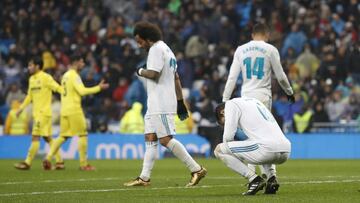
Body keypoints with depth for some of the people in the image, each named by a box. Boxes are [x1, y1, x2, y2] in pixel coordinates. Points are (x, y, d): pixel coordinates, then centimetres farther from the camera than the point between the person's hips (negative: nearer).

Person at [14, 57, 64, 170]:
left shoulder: (46, 78, -10)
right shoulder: (32, 79, 15)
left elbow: (58, 88, -14)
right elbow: (29, 96, 25)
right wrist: (21, 108, 23)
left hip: (44, 112, -8)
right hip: (36, 113, 8)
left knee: (35, 137, -8)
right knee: (47, 137, 9)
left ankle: (28, 163, -7)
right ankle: (59, 161, 13)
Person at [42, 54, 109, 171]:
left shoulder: (65, 75, 17)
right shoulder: (74, 75, -11)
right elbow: (82, 91, -20)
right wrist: (99, 88, -16)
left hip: (64, 110, 8)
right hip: (74, 110, -8)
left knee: (63, 136, 9)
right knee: (83, 135, -1)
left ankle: (48, 158, -4)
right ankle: (84, 164, -1)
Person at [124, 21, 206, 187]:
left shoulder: (156, 49, -10)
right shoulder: (167, 50, 22)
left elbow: (153, 73, -21)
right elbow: (176, 78, 22)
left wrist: (140, 71, -1)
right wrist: (180, 102, 22)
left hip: (161, 105, -11)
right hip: (155, 105, 11)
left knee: (165, 139, -13)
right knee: (150, 138, 8)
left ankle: (196, 169, -13)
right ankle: (144, 178, 7)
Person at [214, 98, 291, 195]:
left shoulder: (231, 104, 9)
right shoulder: (254, 101, 32)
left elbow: (228, 137, 1)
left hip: (268, 149, -8)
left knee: (219, 150, 5)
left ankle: (255, 179, -4)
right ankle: (272, 178, 16)